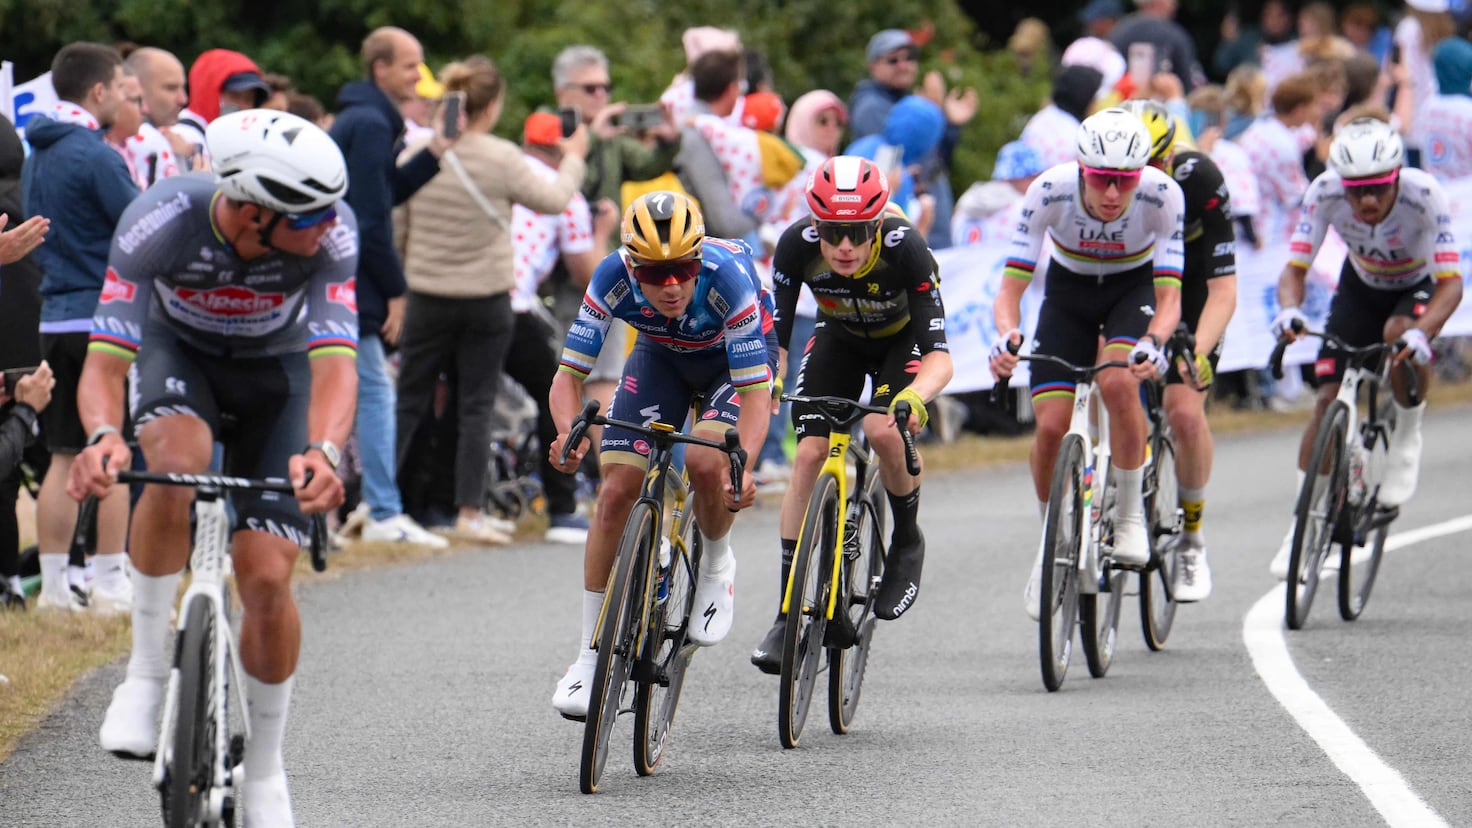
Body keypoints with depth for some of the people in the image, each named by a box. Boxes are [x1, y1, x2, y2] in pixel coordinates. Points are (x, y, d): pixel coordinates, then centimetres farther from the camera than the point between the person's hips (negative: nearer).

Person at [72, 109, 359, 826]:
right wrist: (103, 437, -57)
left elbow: (334, 360, -38)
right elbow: (104, 362, -35)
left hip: (276, 369, 1)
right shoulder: (161, 220, -35)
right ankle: (146, 672, -20)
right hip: (178, 351, -1)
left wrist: (324, 451, -58)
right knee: (178, 460, -37)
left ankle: (264, 770, 13)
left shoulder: (331, 230, -32)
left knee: (266, 578, -11)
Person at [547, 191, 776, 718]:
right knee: (615, 492, -10)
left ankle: (716, 567, 4)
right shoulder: (614, 277, -32)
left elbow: (755, 392, -36)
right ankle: (589, 659, 1)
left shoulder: (728, 275, -39)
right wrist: (568, 434, -48)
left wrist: (742, 463, -53)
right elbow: (569, 374, -26)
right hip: (660, 355, 3)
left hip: (735, 357, -3)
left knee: (704, 464, -30)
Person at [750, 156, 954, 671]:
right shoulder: (797, 245, -31)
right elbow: (774, 334, -25)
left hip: (902, 339, -3)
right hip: (840, 338, 3)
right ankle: (788, 614, -7)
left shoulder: (904, 248, -37)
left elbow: (939, 355, -39)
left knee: (883, 431, -30)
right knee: (808, 455, -13)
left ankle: (907, 541, 0)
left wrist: (914, 397, -59)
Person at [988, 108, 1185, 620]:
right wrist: (1008, 337, -50)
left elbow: (1168, 298, -31)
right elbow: (1010, 290, -28)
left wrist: (1153, 343, -52)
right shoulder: (1050, 191, -31)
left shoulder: (1162, 195, -31)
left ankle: (1130, 516, -12)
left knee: (1118, 384, -31)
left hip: (1133, 288, -1)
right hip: (1068, 293, 1)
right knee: (1050, 426, -12)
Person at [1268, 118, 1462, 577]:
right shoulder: (1324, 192, -29)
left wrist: (1422, 331, -56)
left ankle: (1407, 435, -8)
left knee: (1400, 334, -36)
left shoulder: (1424, 195, -36)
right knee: (1329, 398, -10)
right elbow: (1294, 267, -28)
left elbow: (1450, 282, -38)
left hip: (1418, 286, -2)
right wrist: (1289, 309, -50)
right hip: (1361, 286, 2)